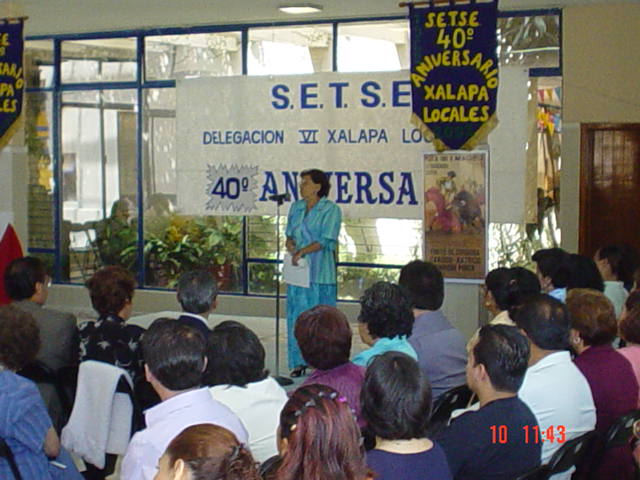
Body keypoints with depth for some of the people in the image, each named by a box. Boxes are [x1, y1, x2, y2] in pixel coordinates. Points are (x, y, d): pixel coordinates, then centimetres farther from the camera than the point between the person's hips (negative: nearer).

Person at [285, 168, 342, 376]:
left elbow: (326, 240, -11)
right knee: (296, 315, 4)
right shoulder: (296, 207, 15)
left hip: (320, 272, -5)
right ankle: (299, 362, 10)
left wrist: (303, 251, -19)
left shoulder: (331, 209, -4)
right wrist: (290, 243, -5)